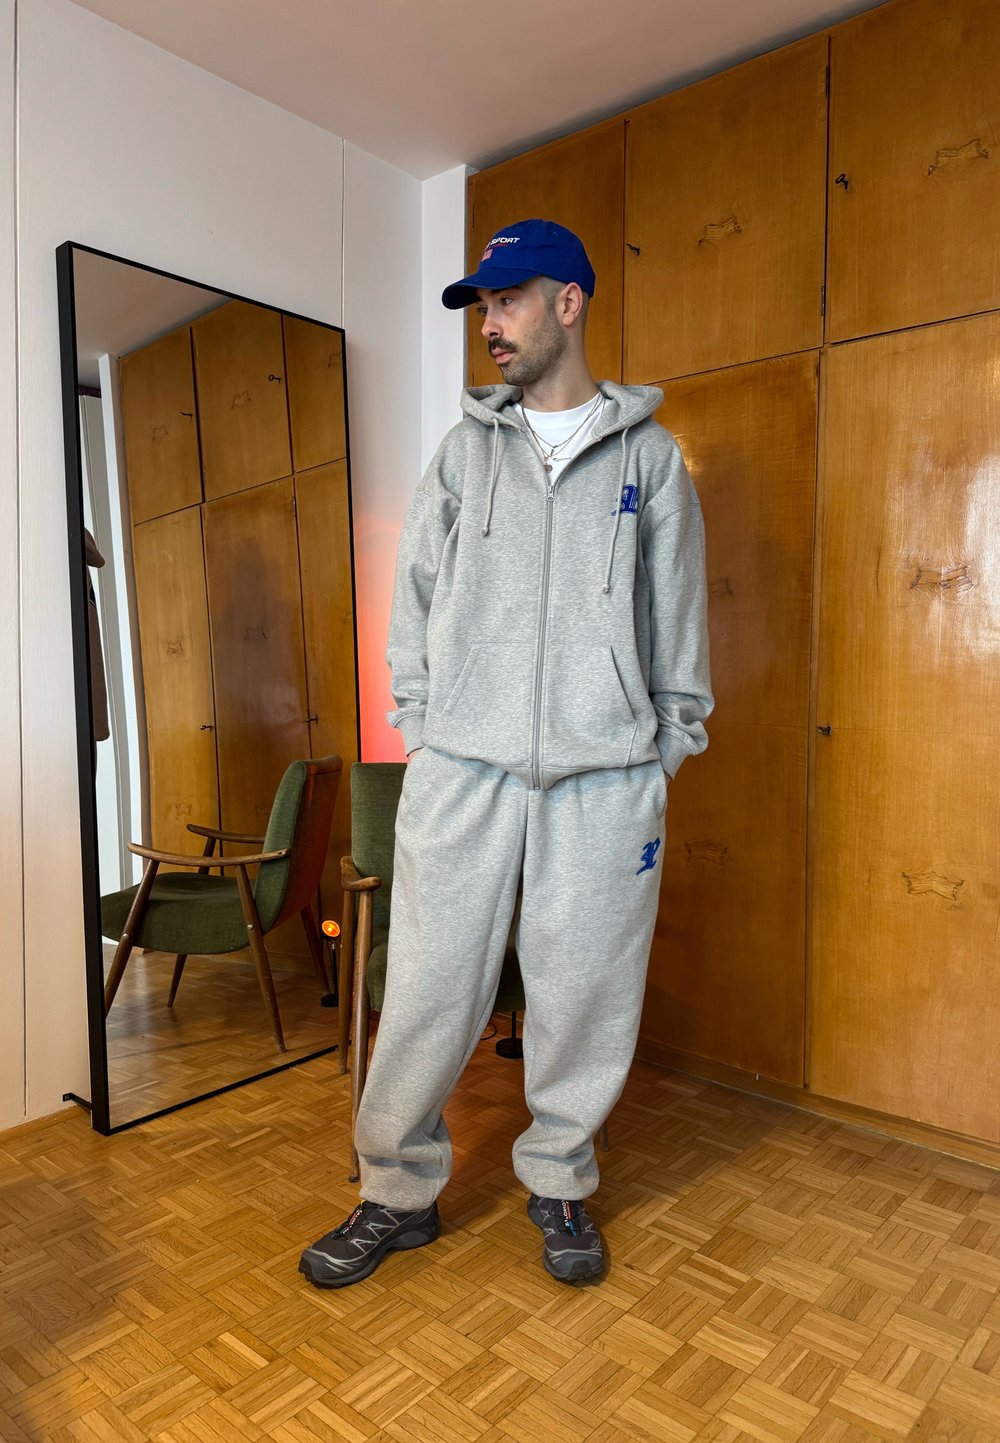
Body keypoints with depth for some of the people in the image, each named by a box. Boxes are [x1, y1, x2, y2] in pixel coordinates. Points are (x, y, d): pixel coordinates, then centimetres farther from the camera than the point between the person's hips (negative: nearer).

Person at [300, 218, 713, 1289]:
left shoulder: (649, 456, 10)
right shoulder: (465, 448, 13)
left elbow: (678, 614, 10)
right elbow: (414, 595, 12)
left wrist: (670, 744, 5)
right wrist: (418, 720, 5)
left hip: (604, 774, 0)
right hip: (462, 765, 1)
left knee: (585, 991, 6)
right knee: (428, 989, 3)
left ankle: (559, 1182, 30)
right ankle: (398, 1193, 24)